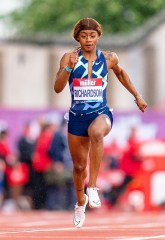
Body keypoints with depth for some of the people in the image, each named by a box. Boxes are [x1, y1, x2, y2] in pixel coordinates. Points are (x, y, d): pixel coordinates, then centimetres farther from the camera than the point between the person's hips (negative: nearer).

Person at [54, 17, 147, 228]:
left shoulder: (108, 58, -1)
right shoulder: (69, 58, -5)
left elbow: (121, 73, 21)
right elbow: (57, 88, -13)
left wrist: (137, 96, 23)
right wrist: (69, 67, -27)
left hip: (101, 113, -1)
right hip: (77, 116, 2)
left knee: (96, 132, -39)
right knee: (78, 165, 13)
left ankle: (92, 187, -33)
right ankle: (81, 202, 43)